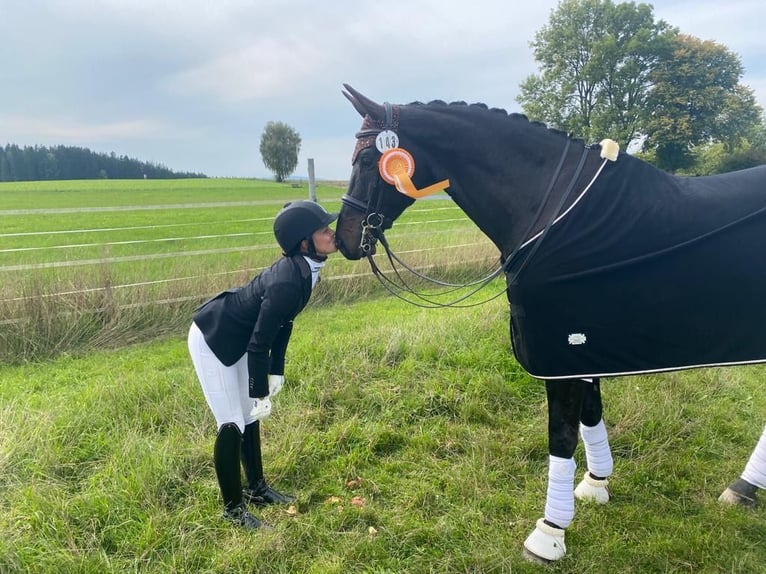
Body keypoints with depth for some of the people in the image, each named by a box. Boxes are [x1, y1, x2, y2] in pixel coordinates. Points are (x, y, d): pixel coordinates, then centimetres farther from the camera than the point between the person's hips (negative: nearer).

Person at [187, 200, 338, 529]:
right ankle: (233, 508, 15)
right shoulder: (288, 283, -35)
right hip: (212, 339, -9)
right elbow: (259, 344, -28)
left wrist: (277, 371, 8)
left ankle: (256, 489, 34)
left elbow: (282, 322, 4)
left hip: (238, 339, 9)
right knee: (232, 425, -3)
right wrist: (261, 394, -18)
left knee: (250, 417, 17)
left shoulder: (303, 268, -8)